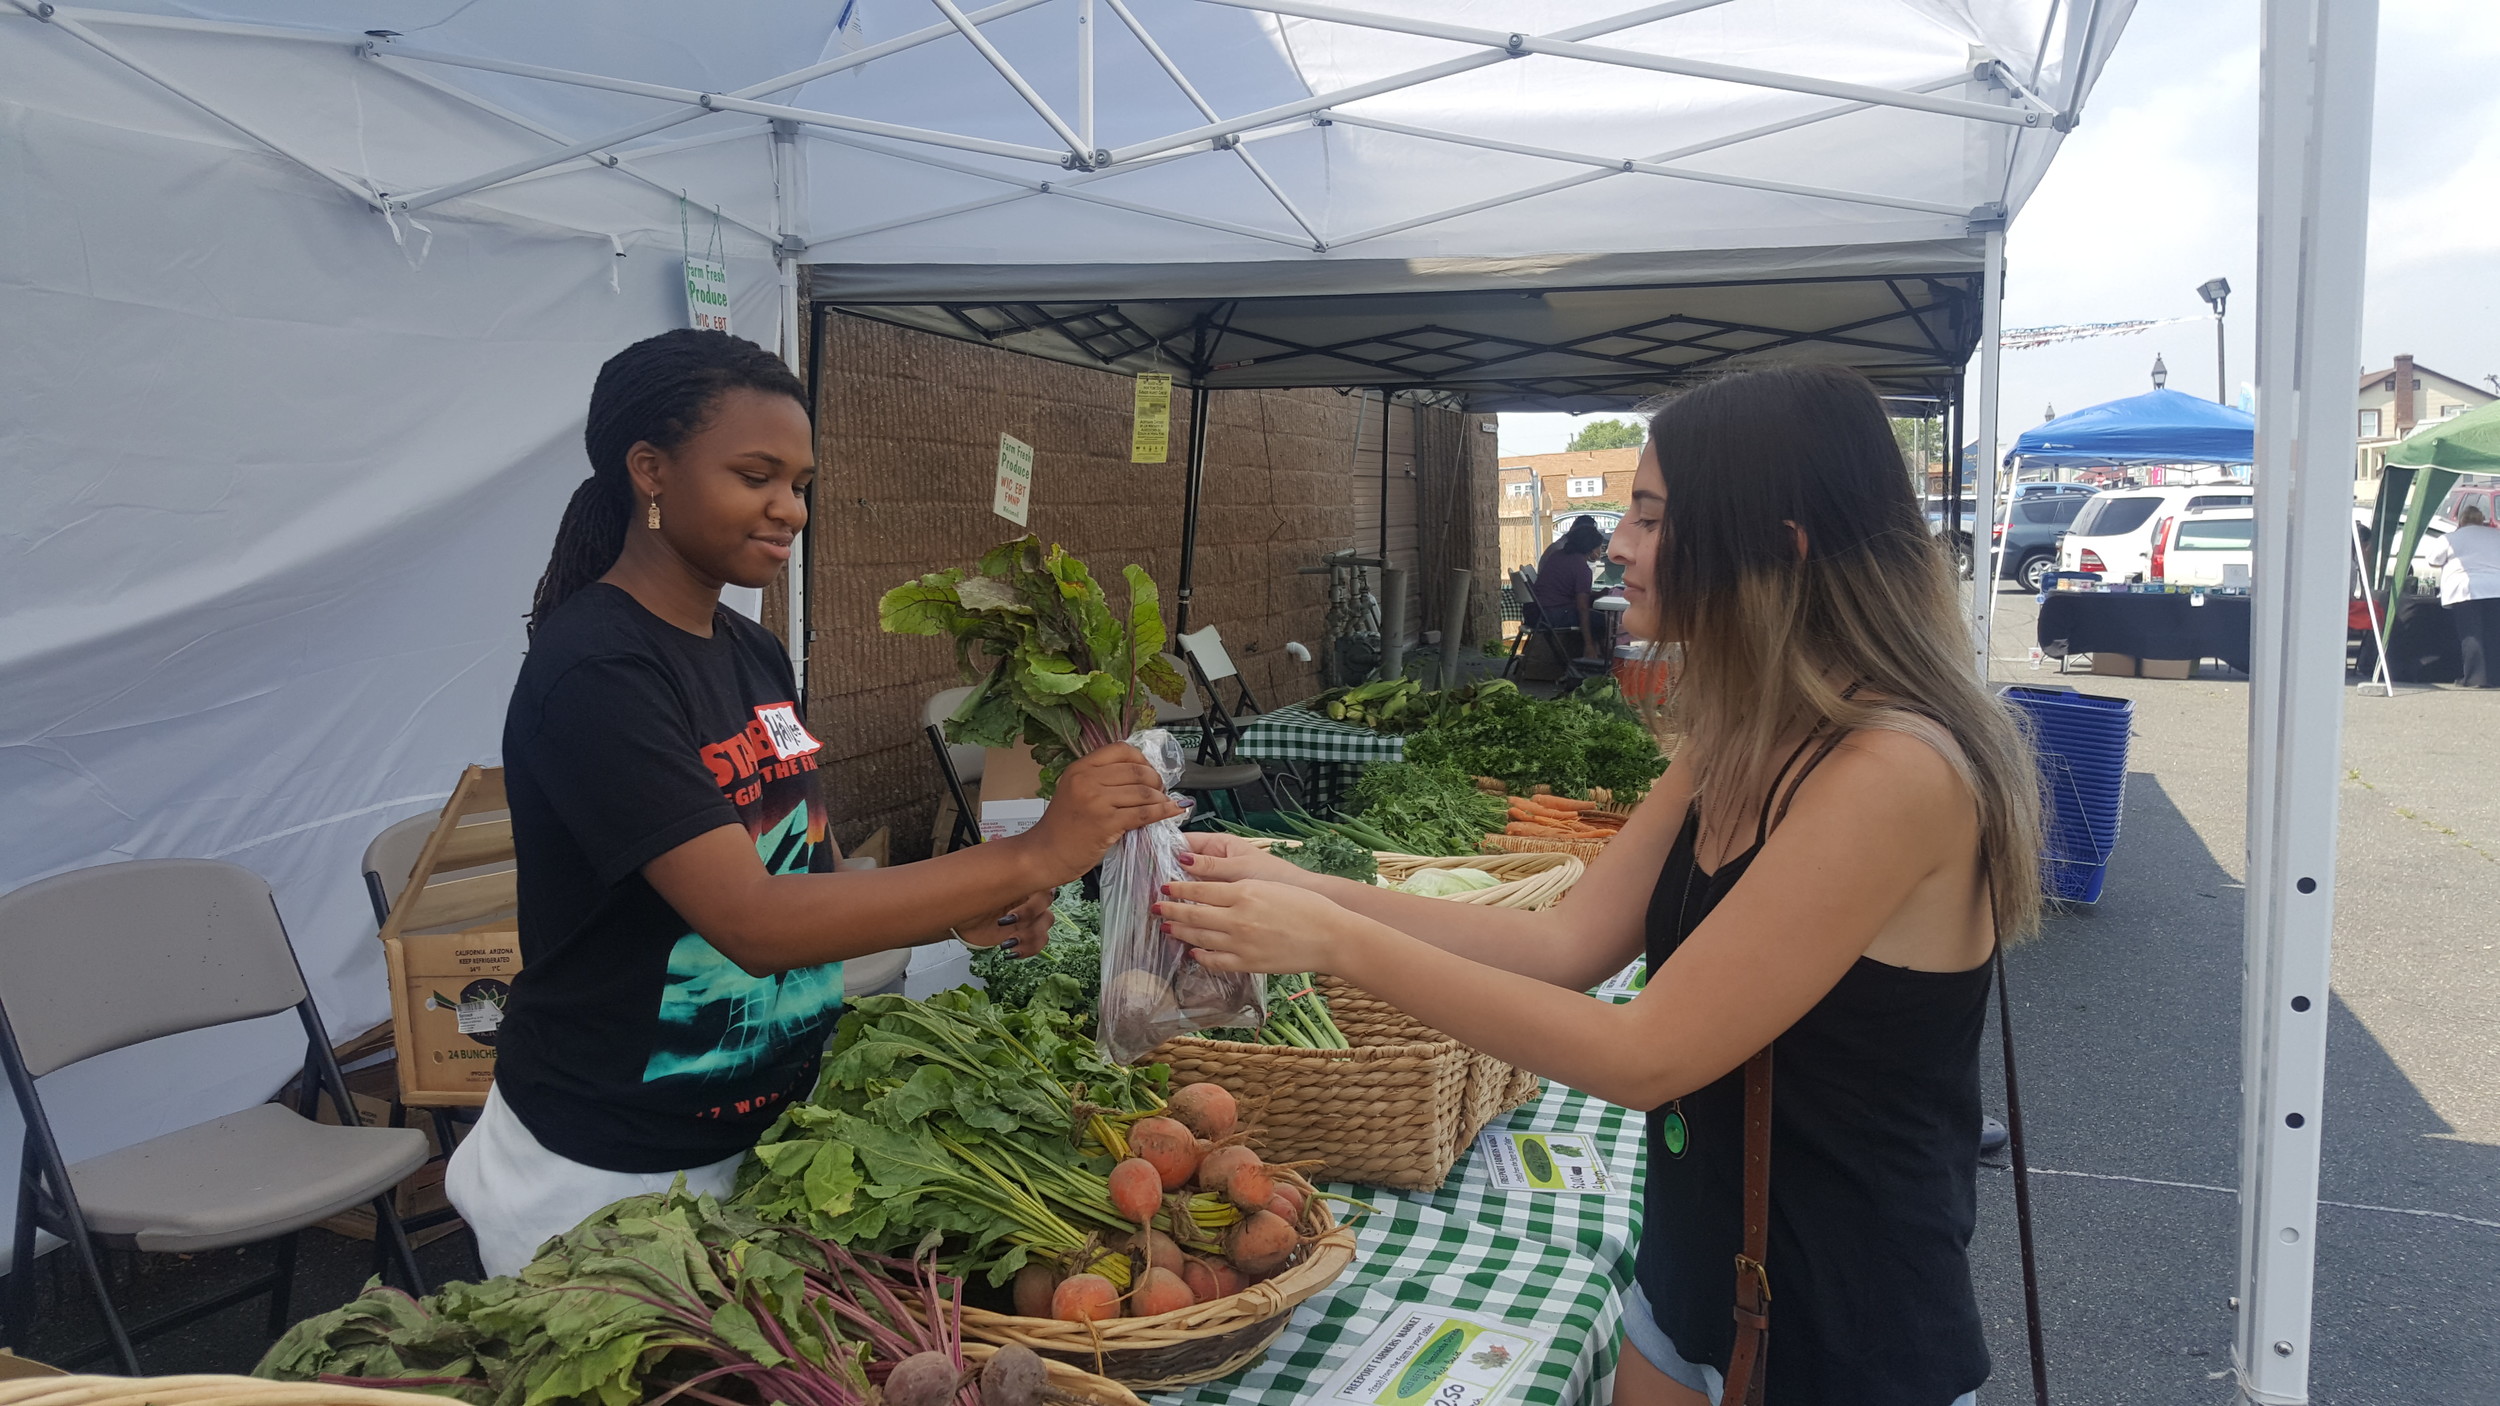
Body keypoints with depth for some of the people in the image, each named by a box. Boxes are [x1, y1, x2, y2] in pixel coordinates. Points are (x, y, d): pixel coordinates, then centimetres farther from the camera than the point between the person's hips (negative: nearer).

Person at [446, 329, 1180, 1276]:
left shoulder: (753, 655, 4)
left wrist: (960, 913, -8)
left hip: (763, 1134, 7)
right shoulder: (594, 673, -21)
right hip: (612, 1173, -7)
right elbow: (753, 922, -30)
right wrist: (1030, 857, -32)